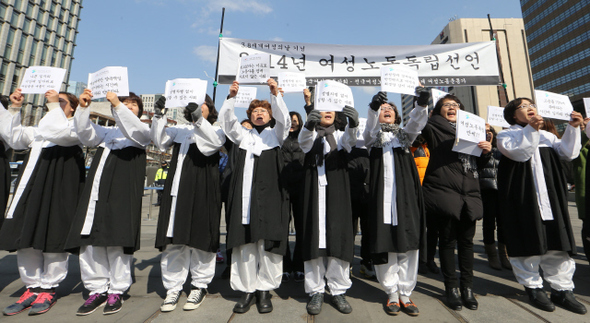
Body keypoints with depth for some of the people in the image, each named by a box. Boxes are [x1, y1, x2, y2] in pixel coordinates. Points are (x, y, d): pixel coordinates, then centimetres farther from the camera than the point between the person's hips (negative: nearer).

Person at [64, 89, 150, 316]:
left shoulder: (143, 130, 12)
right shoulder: (106, 132, 26)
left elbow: (133, 131, -10)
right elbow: (85, 133, 10)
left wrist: (117, 104, -17)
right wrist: (83, 107, -3)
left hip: (124, 192, -5)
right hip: (97, 189, 5)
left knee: (117, 240, -4)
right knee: (89, 239, 1)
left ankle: (116, 291, 10)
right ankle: (97, 289, 15)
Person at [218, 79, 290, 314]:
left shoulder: (275, 134, 16)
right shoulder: (242, 135, 22)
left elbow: (284, 120, -2)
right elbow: (226, 120, 7)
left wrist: (275, 94, -14)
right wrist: (231, 97, -6)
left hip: (269, 192, -2)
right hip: (244, 192, 2)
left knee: (268, 241, -3)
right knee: (244, 242, 1)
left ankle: (264, 290, 12)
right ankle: (247, 289, 14)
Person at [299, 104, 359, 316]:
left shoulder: (340, 135, 13)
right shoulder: (310, 135, 11)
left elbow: (350, 140, -11)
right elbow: (303, 141, -14)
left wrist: (353, 124, -34)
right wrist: (309, 124, -36)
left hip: (337, 193, 1)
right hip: (314, 193, -1)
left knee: (338, 239, 1)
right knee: (315, 239, -1)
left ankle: (338, 291, 15)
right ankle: (316, 291, 12)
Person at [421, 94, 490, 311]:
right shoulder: (434, 128, 6)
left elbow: (478, 163, 23)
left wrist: (486, 151, 3)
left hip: (469, 193, 5)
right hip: (443, 190, -4)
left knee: (466, 239, 8)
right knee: (447, 239, 1)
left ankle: (467, 287, 22)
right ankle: (451, 288, 15)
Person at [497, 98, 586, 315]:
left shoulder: (546, 136, 21)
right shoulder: (506, 135, 4)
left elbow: (568, 153, 8)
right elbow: (518, 153, -14)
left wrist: (573, 128, 0)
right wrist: (531, 130, -19)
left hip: (549, 197, 5)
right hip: (523, 199, -5)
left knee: (557, 242, 5)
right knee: (528, 241, 0)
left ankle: (561, 289, 16)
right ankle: (533, 287, 13)